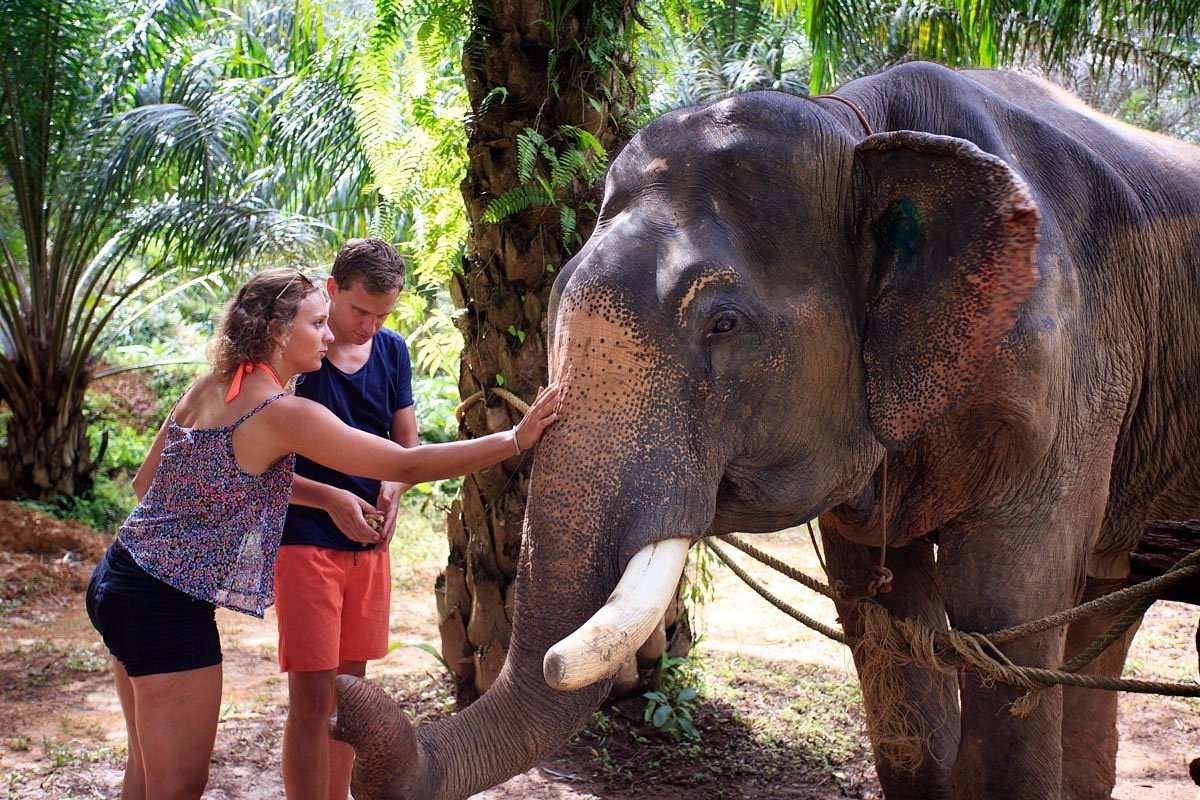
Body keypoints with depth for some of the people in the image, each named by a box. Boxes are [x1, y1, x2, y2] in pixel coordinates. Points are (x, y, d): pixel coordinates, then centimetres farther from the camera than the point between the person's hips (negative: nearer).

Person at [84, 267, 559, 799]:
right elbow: (407, 465, -20)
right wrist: (515, 440, -15)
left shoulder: (206, 390, 6)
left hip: (119, 578, 9)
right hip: (169, 603, -9)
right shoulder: (283, 412, -19)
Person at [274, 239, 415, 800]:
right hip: (304, 540, -6)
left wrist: (393, 486, -9)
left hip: (369, 543, 6)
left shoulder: (392, 351, 7)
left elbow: (407, 444, 13)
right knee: (312, 698, -7)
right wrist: (330, 498, -21)